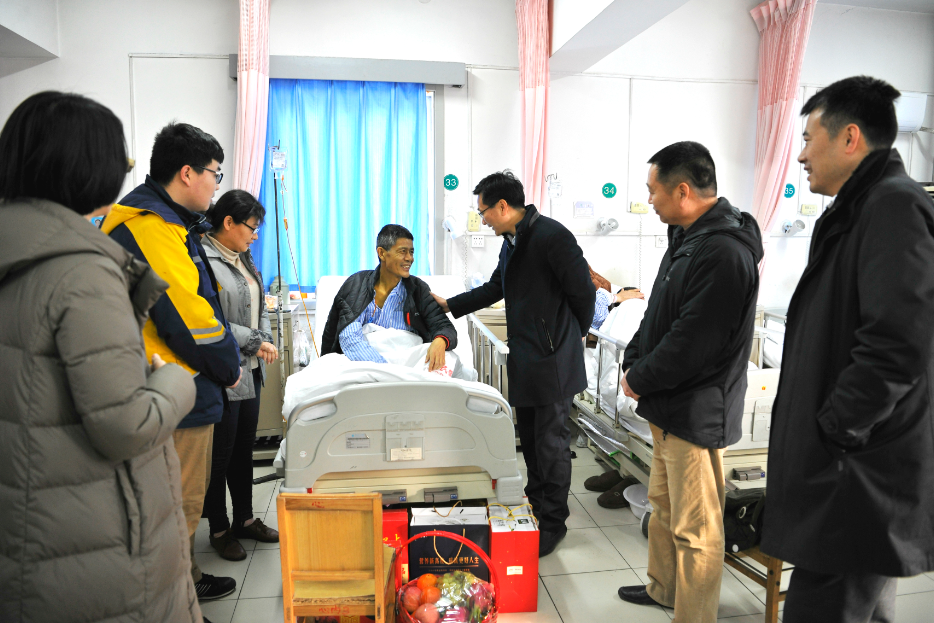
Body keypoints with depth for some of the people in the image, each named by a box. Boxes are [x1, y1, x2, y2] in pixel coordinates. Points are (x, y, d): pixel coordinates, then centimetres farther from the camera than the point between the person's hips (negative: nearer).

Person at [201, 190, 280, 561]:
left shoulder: (242, 259, 12)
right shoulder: (204, 261, -17)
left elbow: (260, 306, 19)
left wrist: (266, 339, 1)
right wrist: (256, 342, -15)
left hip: (250, 371, 9)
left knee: (245, 447, 18)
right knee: (221, 454, 6)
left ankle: (245, 519, 33)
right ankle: (219, 530, 23)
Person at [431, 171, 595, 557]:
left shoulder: (551, 236, -18)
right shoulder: (512, 241, 12)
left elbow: (583, 291, -15)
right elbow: (495, 288, 25)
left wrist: (570, 336, -2)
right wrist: (449, 305, 28)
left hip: (552, 360, -9)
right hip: (525, 359, 9)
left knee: (551, 441, 1)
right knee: (530, 438, 19)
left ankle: (553, 522, 16)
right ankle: (536, 506, 35)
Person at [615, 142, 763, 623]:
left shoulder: (723, 253, -24)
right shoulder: (688, 238, 10)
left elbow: (691, 343, -25)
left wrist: (640, 379, -12)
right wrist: (633, 361, 4)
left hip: (696, 414, -11)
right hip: (670, 406, 11)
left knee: (695, 528, 4)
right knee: (664, 505, 25)